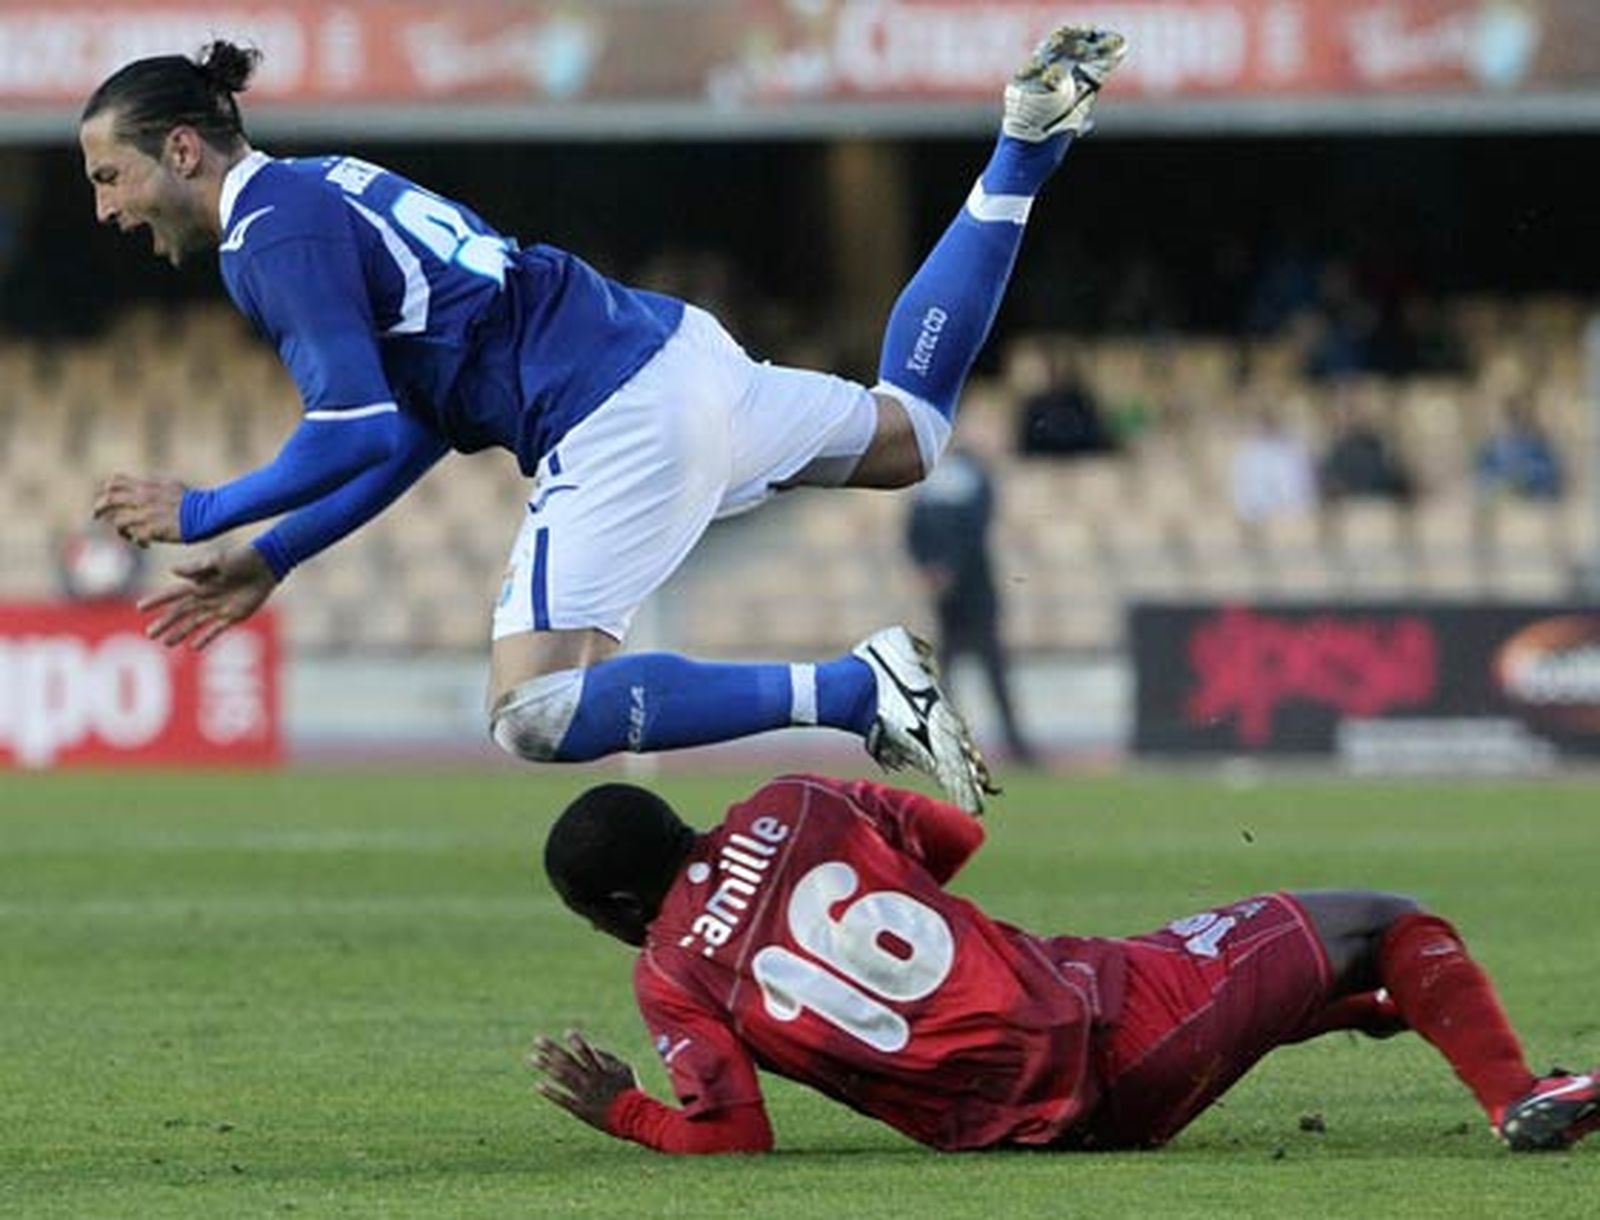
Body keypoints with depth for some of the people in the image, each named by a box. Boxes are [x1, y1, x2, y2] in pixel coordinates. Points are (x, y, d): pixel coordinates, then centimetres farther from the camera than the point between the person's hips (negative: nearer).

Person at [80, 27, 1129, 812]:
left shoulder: (273, 239, -11)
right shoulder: (322, 192, 18)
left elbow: (363, 435, -19)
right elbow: (417, 431, 22)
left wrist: (202, 514, -6)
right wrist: (272, 561, 20)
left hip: (615, 425, -10)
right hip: (671, 344, 10)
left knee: (534, 717, -18)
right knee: (913, 432, 31)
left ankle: (855, 691, -22)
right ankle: (1028, 142, 25)